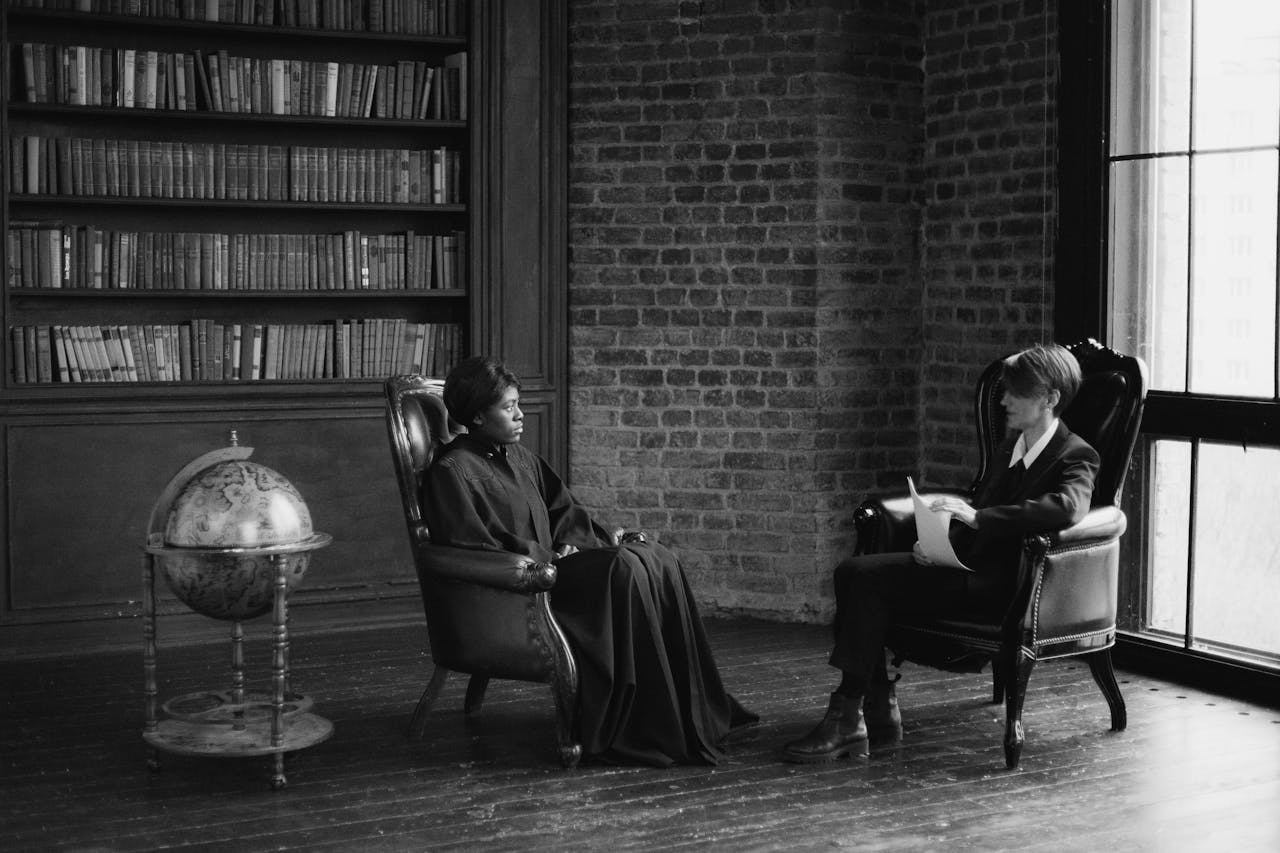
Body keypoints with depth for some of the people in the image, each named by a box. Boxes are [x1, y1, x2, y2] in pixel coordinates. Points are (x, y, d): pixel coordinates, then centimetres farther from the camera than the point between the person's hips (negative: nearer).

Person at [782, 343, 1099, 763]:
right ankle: (878, 709, -8)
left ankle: (847, 721, -18)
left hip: (1001, 584, -9)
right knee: (853, 571, -10)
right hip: (966, 561, 9)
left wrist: (977, 517, -33)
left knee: (868, 579, -23)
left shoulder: (1077, 457, -8)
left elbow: (1066, 508, -29)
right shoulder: (1011, 445, 18)